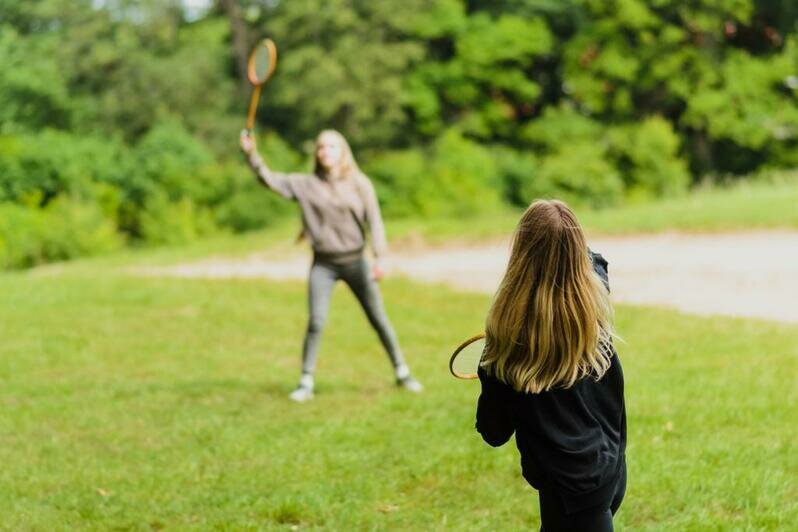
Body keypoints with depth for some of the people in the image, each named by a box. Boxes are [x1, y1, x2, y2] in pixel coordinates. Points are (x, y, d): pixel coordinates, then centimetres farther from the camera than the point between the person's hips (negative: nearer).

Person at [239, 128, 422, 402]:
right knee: (316, 322, -10)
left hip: (355, 261, 0)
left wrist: (380, 257, -14)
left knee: (379, 319, 7)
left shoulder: (359, 183, -1)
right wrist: (252, 154, -20)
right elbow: (270, 179, -5)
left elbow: (374, 221, -5)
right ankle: (306, 382, 0)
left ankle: (402, 373, 22)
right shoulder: (306, 184, 0)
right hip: (323, 264, 0)